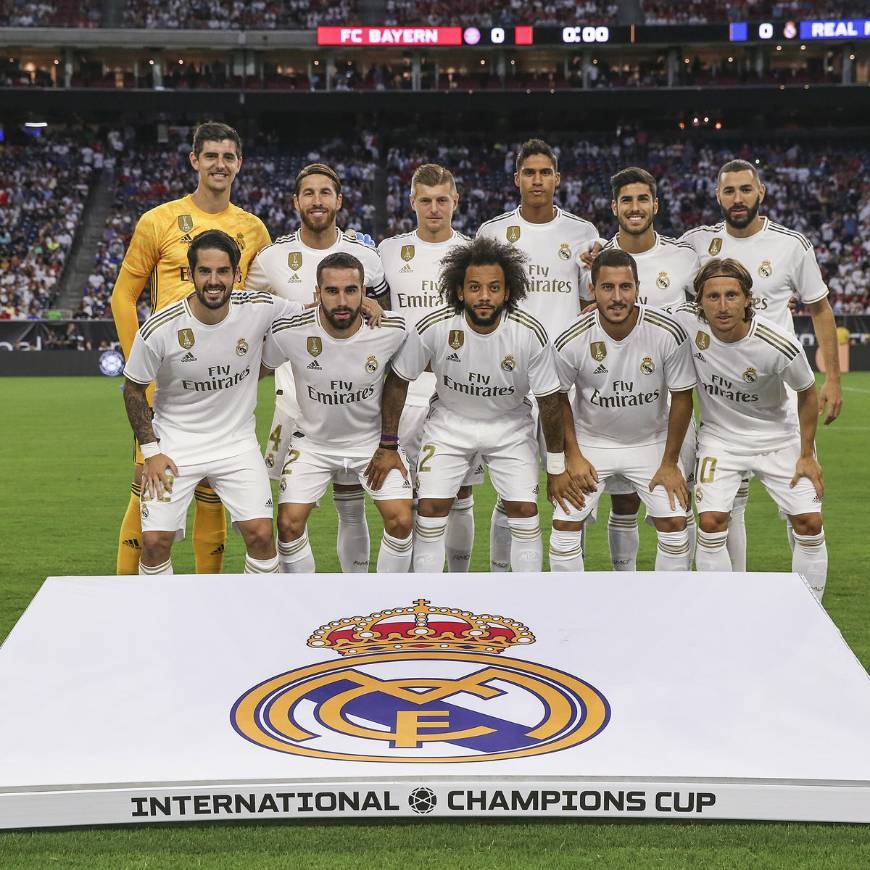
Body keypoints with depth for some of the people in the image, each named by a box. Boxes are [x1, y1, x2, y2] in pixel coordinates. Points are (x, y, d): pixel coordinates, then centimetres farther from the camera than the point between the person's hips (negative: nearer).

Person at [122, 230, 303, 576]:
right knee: (155, 541, -9)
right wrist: (151, 451, -4)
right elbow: (134, 389, -1)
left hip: (237, 441, 1)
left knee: (261, 534, -11)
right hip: (175, 444, -1)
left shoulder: (260, 308, -13)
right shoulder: (159, 329, -16)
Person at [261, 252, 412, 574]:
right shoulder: (288, 332, -23)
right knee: (289, 523, -11)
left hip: (373, 440, 0)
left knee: (401, 520, -11)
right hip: (313, 441, 0)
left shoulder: (392, 330, -20)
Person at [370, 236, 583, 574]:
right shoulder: (434, 327, -24)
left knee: (525, 511, -7)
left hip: (511, 426, 0)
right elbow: (398, 381, -8)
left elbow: (549, 400, -11)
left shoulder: (531, 333, -23)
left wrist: (557, 468, -5)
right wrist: (388, 446, -4)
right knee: (430, 509, -8)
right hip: (449, 423, 0)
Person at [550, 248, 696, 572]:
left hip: (651, 441, 0)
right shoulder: (572, 340, -21)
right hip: (590, 440, 0)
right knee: (565, 525, -7)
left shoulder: (669, 333, -22)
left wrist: (669, 463, -6)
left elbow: (681, 398, -9)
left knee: (674, 524, -5)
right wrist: (573, 456, -6)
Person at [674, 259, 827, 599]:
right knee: (711, 522, -14)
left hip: (779, 437, 0)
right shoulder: (686, 322, -22)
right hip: (719, 437, 1)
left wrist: (807, 454, -6)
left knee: (809, 523, -4)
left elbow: (807, 393, -8)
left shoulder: (780, 345, -27)